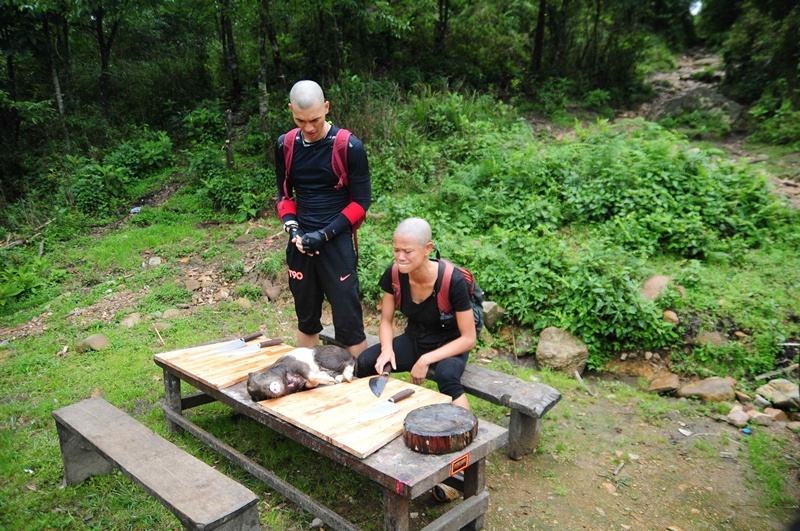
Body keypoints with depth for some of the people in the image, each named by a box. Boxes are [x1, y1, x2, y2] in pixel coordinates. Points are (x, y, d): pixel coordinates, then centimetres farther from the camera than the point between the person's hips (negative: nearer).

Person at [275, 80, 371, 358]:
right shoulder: (285, 145, 4)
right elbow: (284, 194, 13)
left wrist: (325, 234, -14)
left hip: (337, 243, -5)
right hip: (301, 243, 5)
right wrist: (292, 227, -6)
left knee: (348, 320, -2)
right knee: (306, 317, 16)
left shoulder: (349, 147, -11)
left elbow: (361, 201, -7)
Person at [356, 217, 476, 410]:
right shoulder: (394, 275, -15)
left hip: (449, 346, -4)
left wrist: (426, 360, -26)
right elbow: (386, 320, -1)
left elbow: (468, 339, -20)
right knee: (365, 362, -20)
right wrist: (387, 349, -22)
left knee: (446, 375, -38)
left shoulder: (453, 281, -27)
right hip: (414, 340, 4)